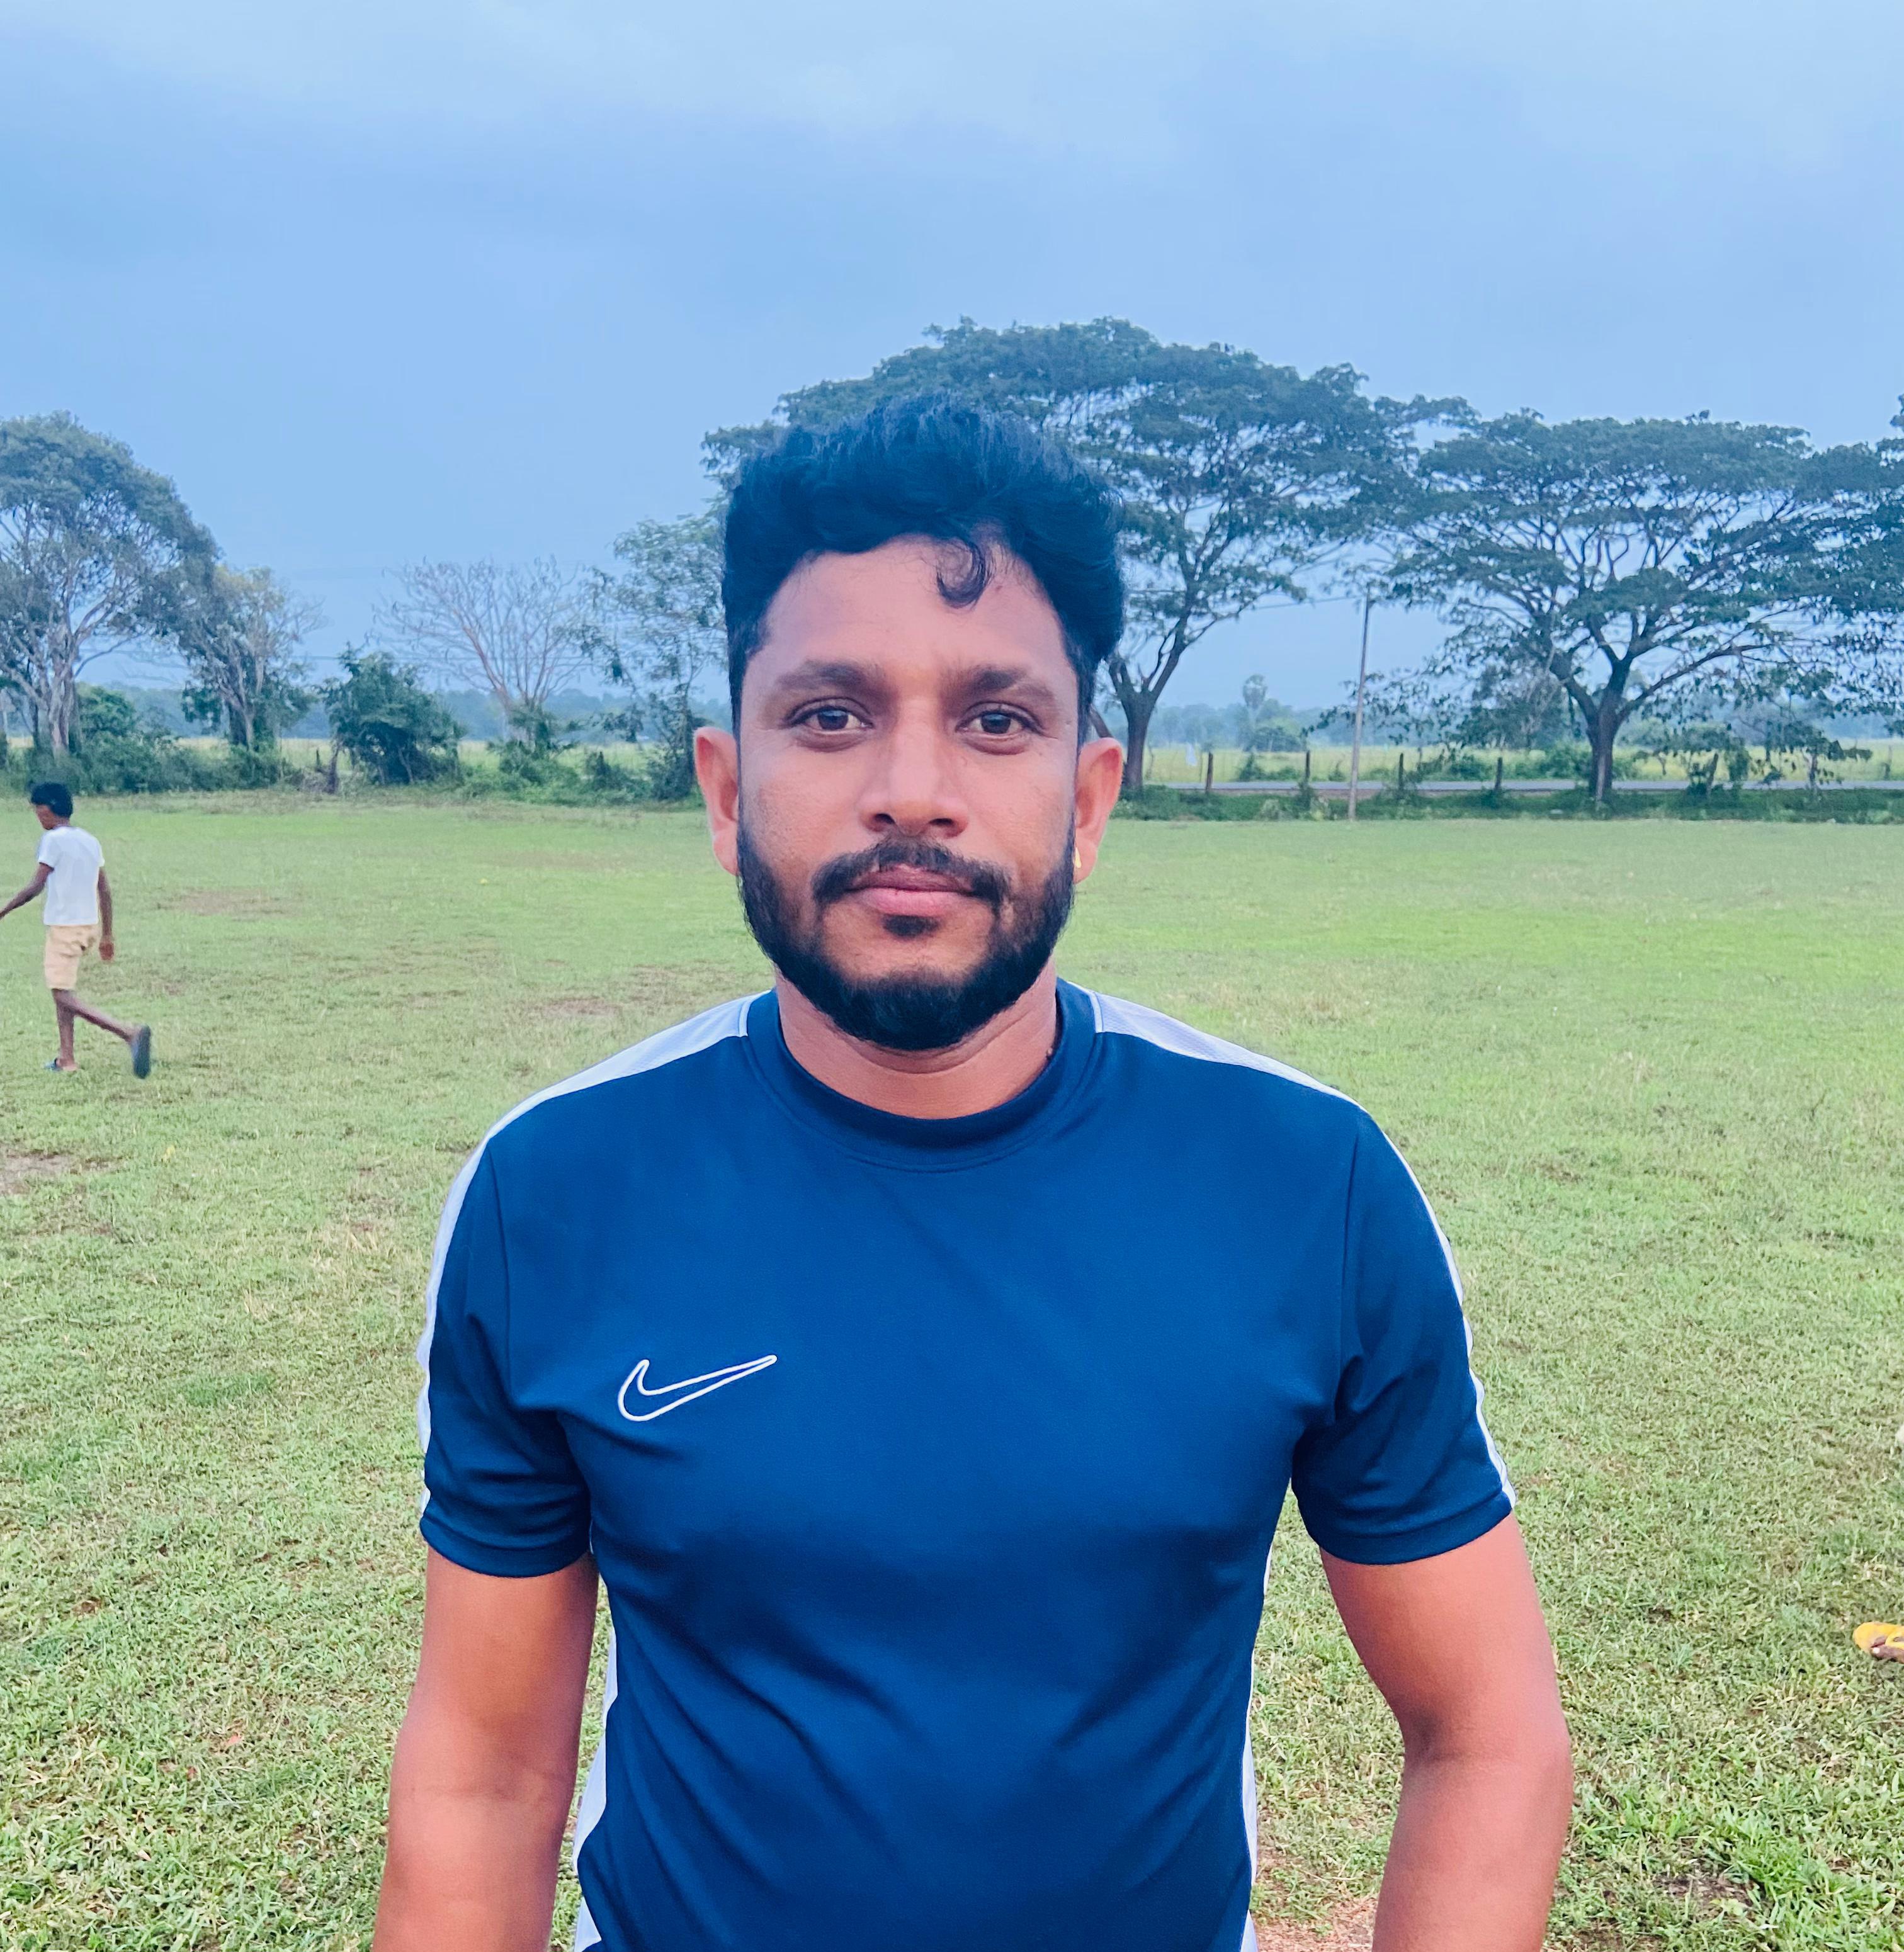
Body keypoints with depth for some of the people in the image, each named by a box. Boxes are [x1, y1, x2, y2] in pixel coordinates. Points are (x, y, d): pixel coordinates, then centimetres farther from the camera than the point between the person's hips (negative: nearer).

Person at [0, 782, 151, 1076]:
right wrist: (107, 936, 18)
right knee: (61, 988, 18)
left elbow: (35, 886, -14)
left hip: (64, 927, -8)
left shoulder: (54, 839, -11)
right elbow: (105, 891, 14)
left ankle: (129, 1033, -26)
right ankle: (66, 1058, 17)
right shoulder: (90, 840, 12)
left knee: (64, 995, -9)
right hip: (90, 925, 8)